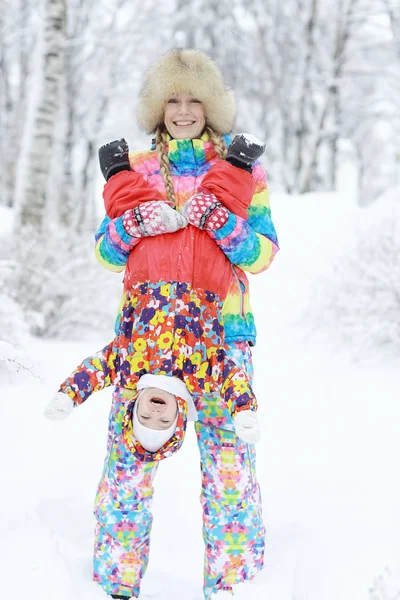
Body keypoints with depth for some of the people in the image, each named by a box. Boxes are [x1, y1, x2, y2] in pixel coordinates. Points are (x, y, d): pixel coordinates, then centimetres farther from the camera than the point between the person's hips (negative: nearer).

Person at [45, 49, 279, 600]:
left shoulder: (241, 171, 10)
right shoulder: (136, 171, 15)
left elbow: (262, 254, 3)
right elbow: (107, 253, 13)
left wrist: (220, 221, -14)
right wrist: (134, 224, -7)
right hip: (146, 326, 2)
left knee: (228, 452, -6)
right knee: (129, 449, -2)